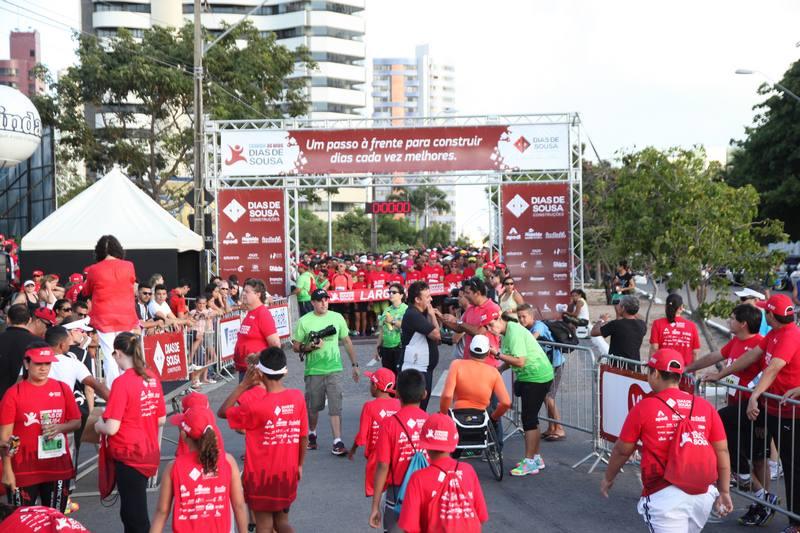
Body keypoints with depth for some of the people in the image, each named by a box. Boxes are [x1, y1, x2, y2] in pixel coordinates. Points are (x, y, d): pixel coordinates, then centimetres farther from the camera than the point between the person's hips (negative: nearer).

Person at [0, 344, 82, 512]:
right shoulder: (14, 393, -6)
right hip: (24, 470, -3)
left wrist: (60, 427, -13)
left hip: (58, 468, 3)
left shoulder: (62, 389, 3)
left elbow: (76, 422, 9)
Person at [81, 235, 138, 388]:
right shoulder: (129, 266, -2)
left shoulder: (93, 270, -5)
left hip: (104, 319, -1)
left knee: (109, 357, 0)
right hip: (126, 318, 1)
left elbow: (86, 292, 12)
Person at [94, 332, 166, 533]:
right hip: (150, 454, 7)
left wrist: (98, 425, 0)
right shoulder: (152, 378, 2)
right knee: (130, 510, 23)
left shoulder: (122, 382, -18)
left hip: (129, 456, -7)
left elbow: (112, 428, -20)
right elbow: (161, 419, 9)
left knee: (136, 516, 3)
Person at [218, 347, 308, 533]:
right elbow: (303, 436, -1)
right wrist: (299, 465, 13)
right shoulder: (298, 397, -10)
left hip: (261, 475, -4)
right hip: (288, 473, 4)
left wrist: (244, 384, -8)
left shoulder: (255, 404, -21)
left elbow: (222, 412, -6)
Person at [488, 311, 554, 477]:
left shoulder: (514, 332, -21)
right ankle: (536, 458, 26)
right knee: (531, 418, 16)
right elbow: (512, 359, 13)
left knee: (529, 419, -8)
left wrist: (498, 354, -21)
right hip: (529, 377, 11)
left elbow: (520, 362, -26)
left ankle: (529, 462, -4)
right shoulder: (508, 332, 10)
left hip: (537, 377, -11)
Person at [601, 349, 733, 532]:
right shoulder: (705, 407, 7)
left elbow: (622, 451, 7)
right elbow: (722, 451, 7)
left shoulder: (643, 407, -2)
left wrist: (608, 479, 23)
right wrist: (724, 492, 16)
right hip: (704, 494, 5)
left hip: (665, 494, -5)